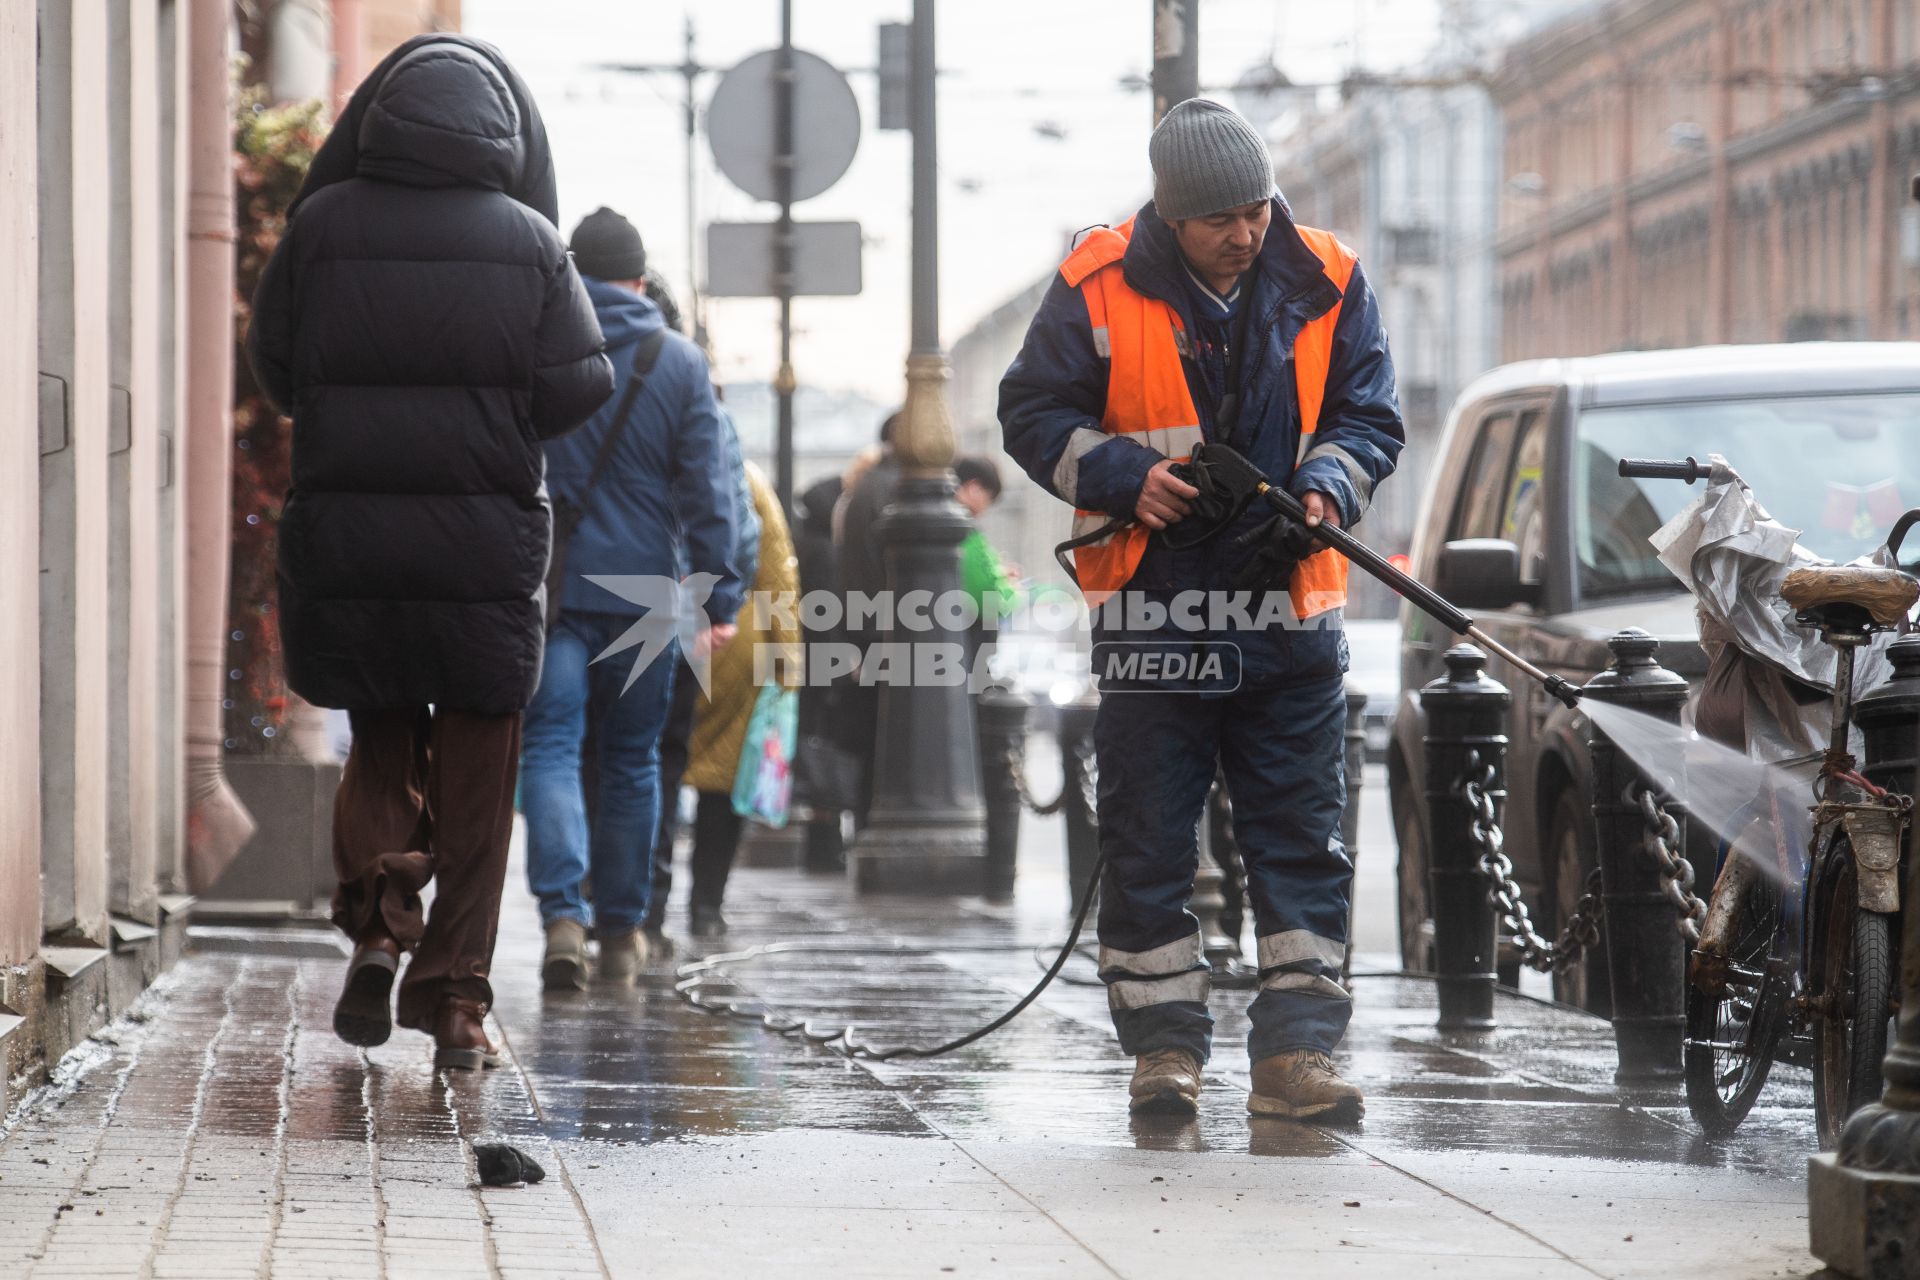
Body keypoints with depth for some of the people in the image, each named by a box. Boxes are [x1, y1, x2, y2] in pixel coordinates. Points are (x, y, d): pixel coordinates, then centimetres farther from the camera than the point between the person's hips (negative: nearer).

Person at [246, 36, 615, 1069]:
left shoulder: (322, 226, -4)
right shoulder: (528, 241, -3)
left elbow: (274, 365, 3)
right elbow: (576, 389, -4)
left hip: (344, 527, 0)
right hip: (486, 541, 0)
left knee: (380, 743, 19)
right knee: (475, 780, 9)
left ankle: (377, 924, -2)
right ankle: (456, 1000, 6)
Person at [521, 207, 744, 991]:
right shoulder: (680, 365, 2)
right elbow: (708, 492, -1)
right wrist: (719, 596, 2)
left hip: (548, 589, -1)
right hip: (644, 592, 1)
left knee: (551, 749, -4)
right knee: (632, 759, 12)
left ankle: (563, 914, -23)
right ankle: (623, 929, 16)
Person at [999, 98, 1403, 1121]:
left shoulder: (1326, 285, 1)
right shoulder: (1099, 288, -4)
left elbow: (1369, 417, 7)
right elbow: (1032, 414, 2)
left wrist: (1324, 489, -13)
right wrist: (1126, 478, -14)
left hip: (1289, 613, 1)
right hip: (1151, 606, -1)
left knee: (1302, 842, -1)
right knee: (1147, 843, 3)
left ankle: (1296, 1053, 0)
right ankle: (1165, 1046, 11)